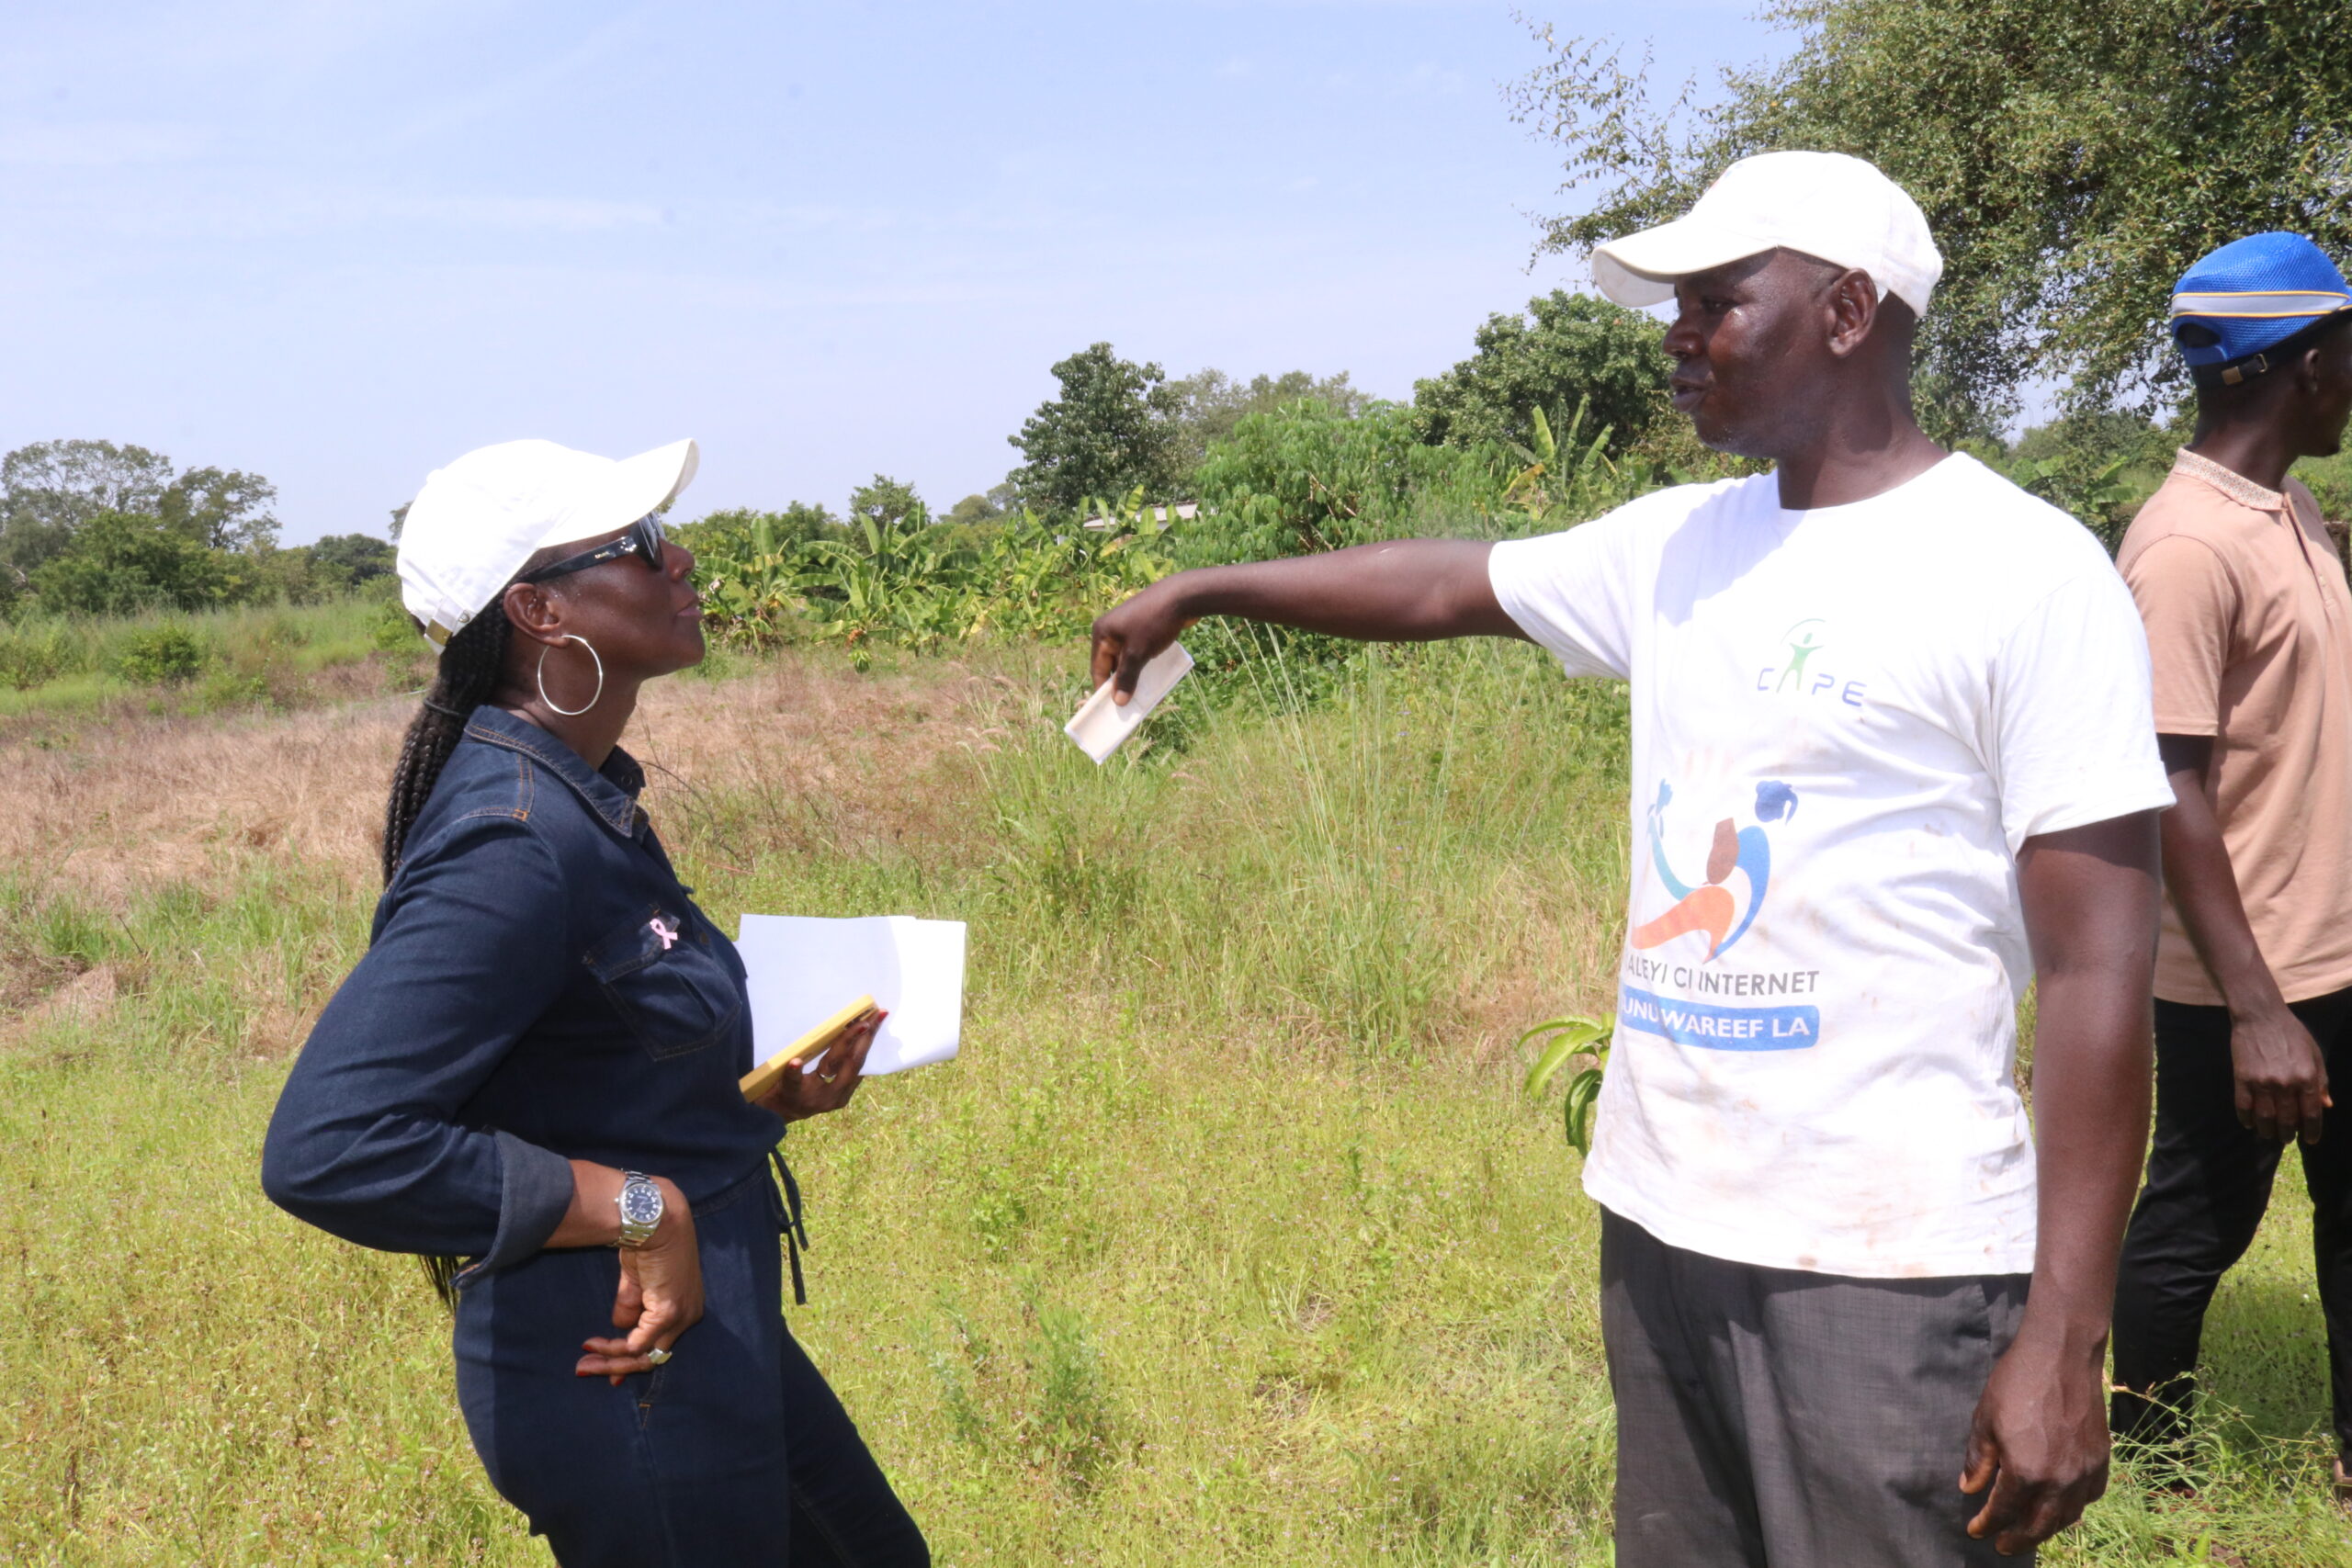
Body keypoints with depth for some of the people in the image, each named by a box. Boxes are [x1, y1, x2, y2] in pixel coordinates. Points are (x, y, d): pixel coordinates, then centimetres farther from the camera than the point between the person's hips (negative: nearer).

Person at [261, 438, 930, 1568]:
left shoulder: (578, 794, 4)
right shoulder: (514, 844, -27)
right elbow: (324, 1147, -34)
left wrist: (761, 1095, 2)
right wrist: (639, 1210, -29)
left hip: (710, 1330, 10)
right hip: (630, 1380, -10)